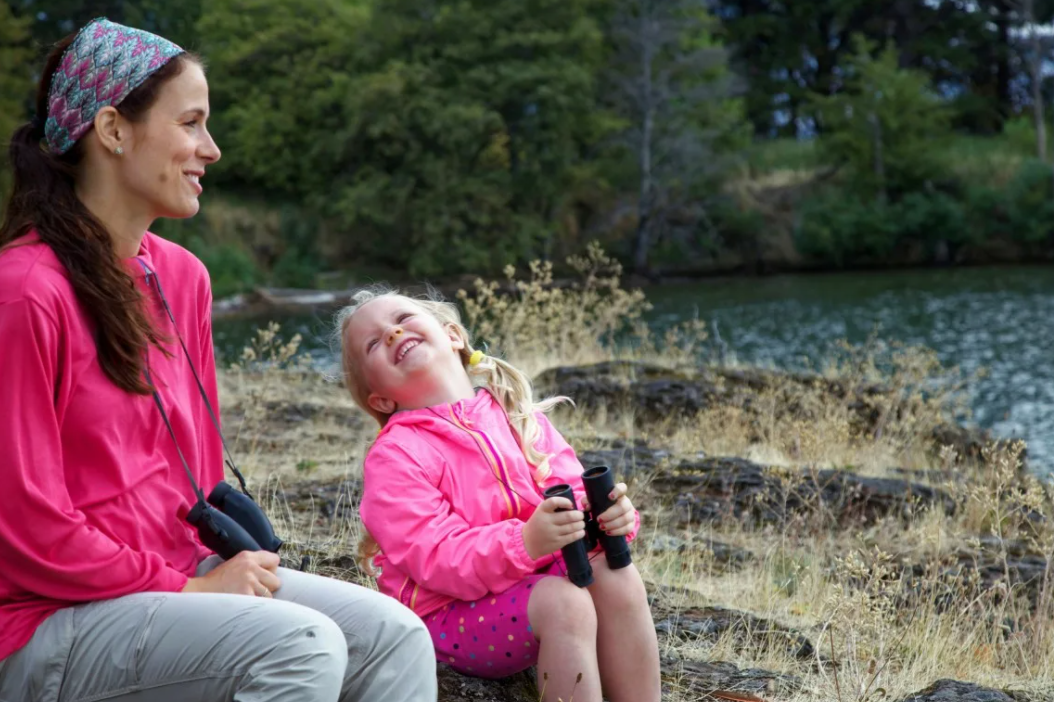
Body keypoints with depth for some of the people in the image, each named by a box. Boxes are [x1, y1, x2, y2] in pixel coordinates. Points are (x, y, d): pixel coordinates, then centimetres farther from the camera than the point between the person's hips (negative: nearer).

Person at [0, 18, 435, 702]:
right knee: (302, 643, -28)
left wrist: (226, 561, 0)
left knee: (394, 634, -8)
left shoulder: (182, 275, 9)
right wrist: (190, 590, -13)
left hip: (181, 574, 8)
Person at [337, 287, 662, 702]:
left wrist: (610, 513, -22)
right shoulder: (393, 457, -10)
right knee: (564, 602, -30)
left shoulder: (515, 414, 6)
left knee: (616, 577, -22)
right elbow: (436, 560, -20)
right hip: (452, 615, -5)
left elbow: (573, 491, 3)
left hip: (535, 580, 5)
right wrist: (525, 542, -36)